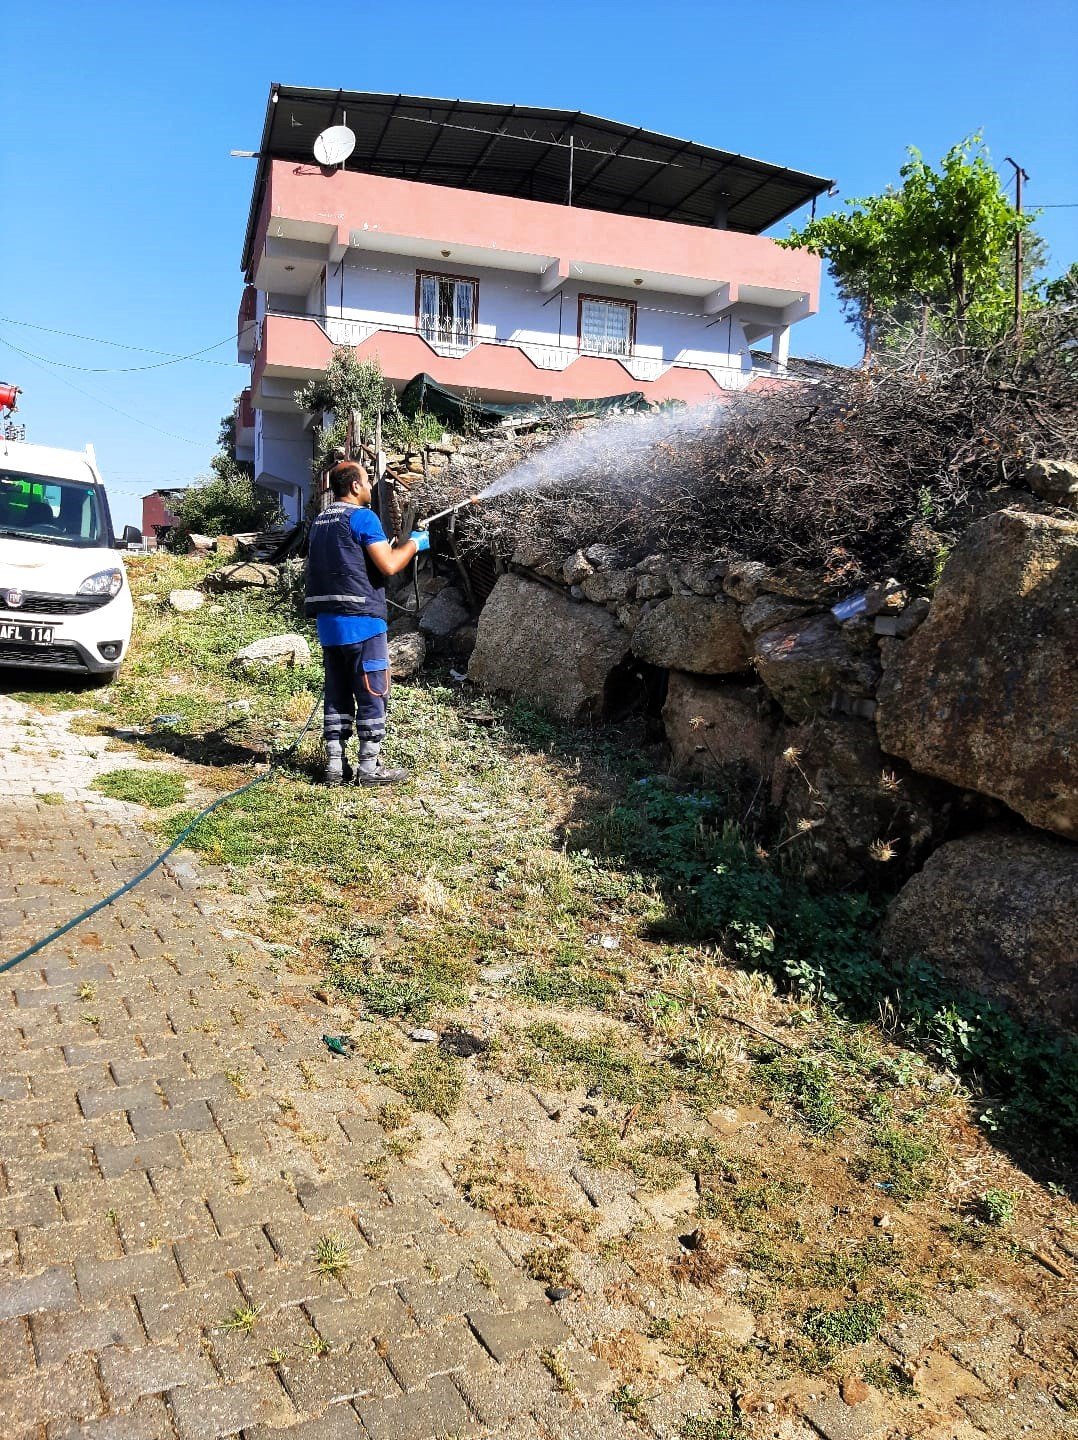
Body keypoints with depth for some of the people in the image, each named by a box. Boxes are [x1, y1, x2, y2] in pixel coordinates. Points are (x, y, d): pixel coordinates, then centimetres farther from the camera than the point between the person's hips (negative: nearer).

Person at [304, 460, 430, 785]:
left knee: (337, 694, 11)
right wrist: (413, 544, 2)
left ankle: (335, 764, 13)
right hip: (362, 622, -8)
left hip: (328, 622, 8)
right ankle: (370, 767, 3)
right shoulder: (362, 517, -9)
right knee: (372, 695, 0)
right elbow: (389, 565, -16)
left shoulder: (319, 522, 17)